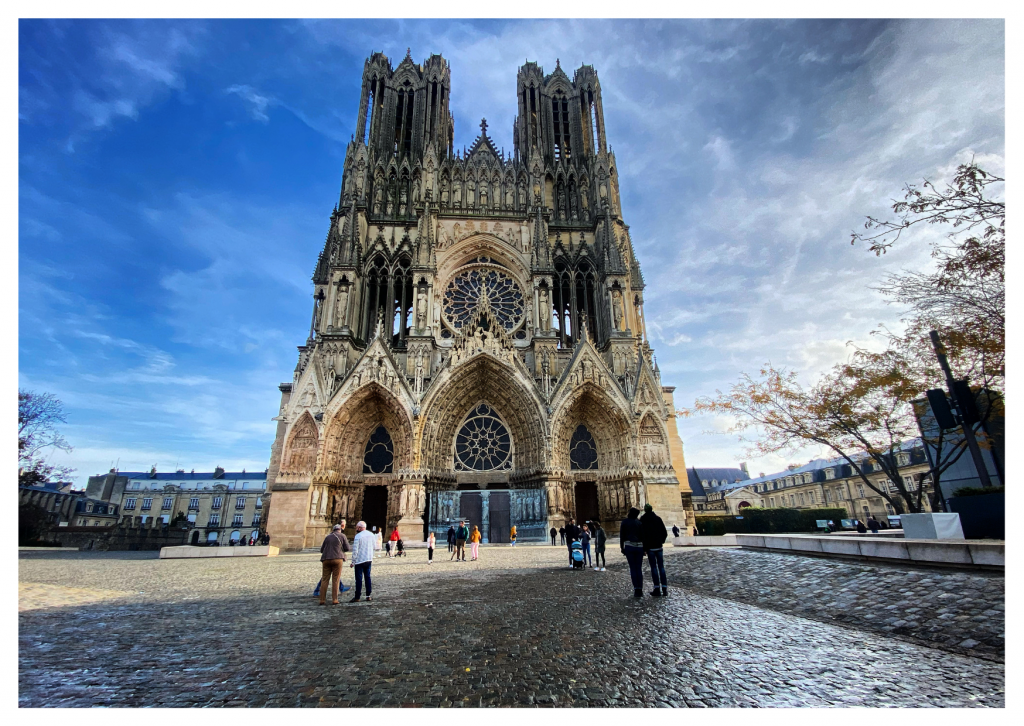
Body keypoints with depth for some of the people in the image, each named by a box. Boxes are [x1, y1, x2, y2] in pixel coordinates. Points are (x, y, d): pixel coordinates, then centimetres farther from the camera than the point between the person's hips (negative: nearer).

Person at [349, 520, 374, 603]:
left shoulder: (358, 536, -13)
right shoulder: (371, 535, 7)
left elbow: (355, 550, -14)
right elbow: (373, 547, 13)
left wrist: (353, 562, -7)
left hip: (360, 560, -6)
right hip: (369, 559, 6)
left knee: (359, 579, 1)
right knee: (367, 577, 12)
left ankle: (357, 597, 5)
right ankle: (368, 595, 13)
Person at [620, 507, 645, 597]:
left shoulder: (624, 522, 3)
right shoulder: (639, 522, 6)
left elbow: (622, 536, 2)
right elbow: (643, 535, 4)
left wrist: (622, 548, 6)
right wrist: (644, 548, 8)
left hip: (629, 546, -2)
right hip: (639, 546, 2)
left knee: (632, 568, 2)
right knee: (639, 568, 6)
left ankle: (636, 590, -3)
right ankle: (640, 590, 3)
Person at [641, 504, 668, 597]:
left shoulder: (643, 520, -6)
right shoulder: (658, 518, 5)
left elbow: (642, 534, -10)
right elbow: (665, 532, 4)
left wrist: (644, 548, -4)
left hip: (650, 547, -3)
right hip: (659, 547, 3)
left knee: (653, 567, 1)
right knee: (661, 567, 7)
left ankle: (657, 589, -1)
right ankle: (664, 589, 4)